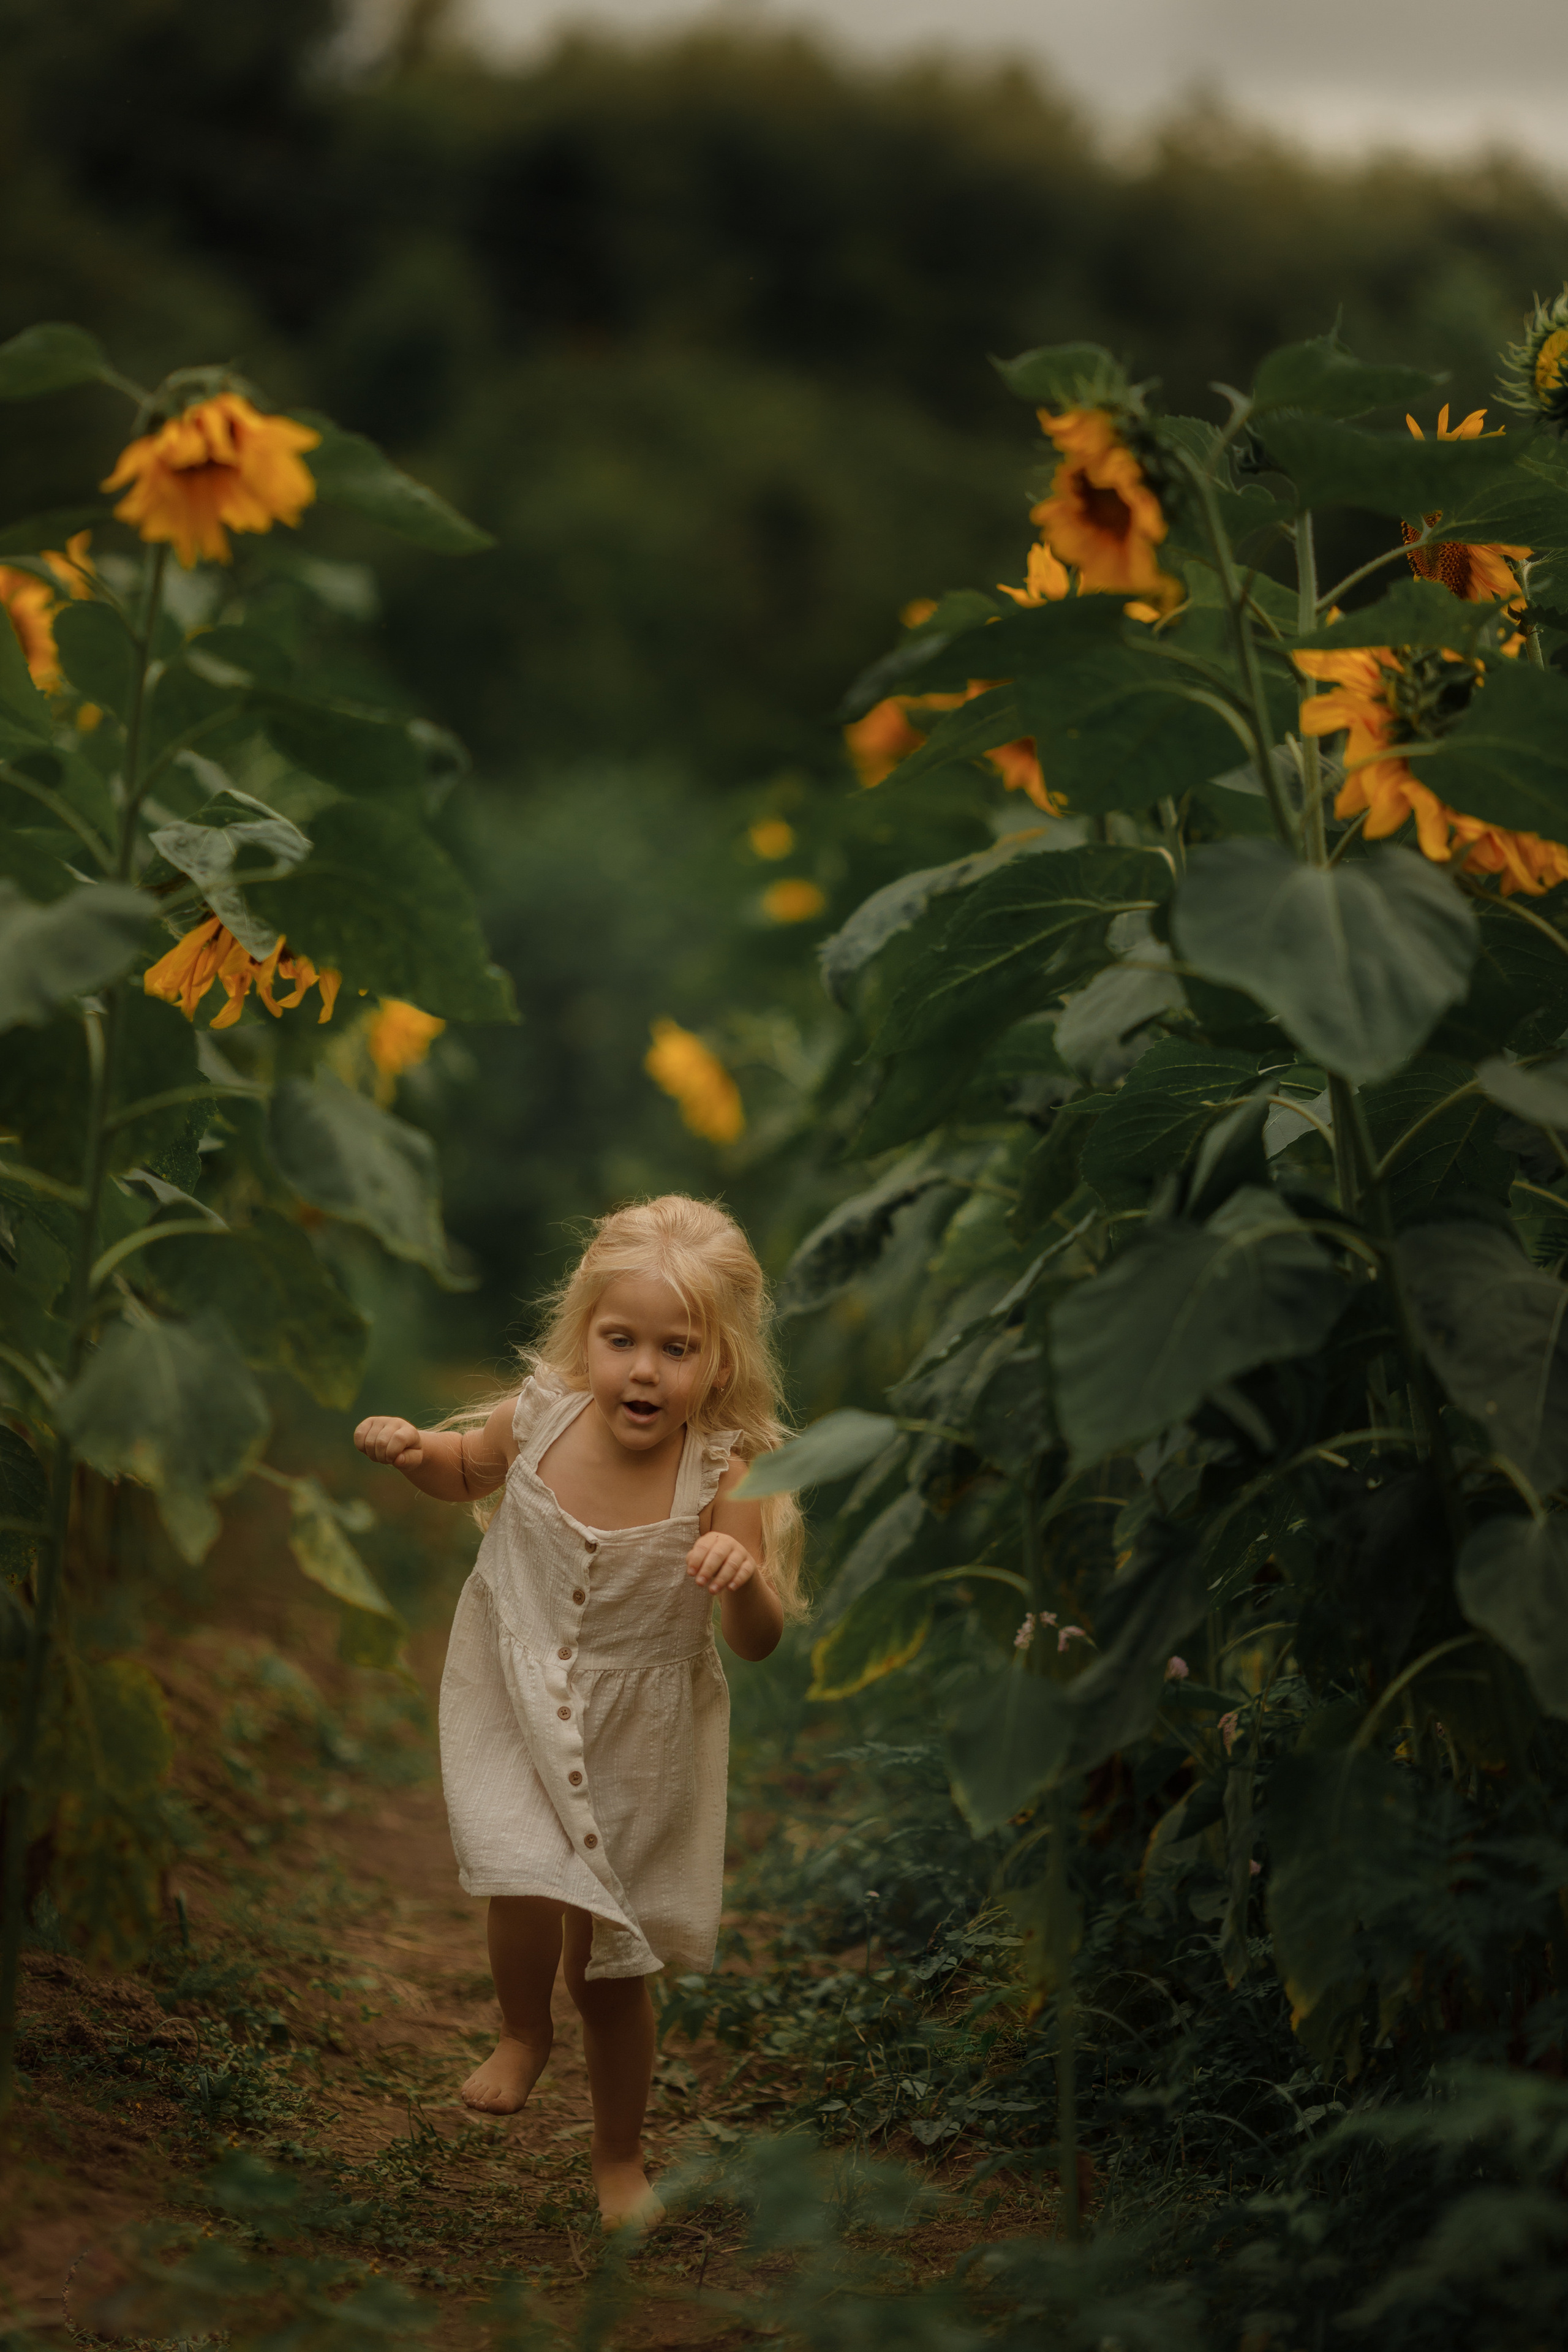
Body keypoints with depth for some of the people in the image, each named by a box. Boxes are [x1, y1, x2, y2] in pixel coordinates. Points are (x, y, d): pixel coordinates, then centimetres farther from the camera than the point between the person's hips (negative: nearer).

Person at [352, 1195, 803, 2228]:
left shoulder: (720, 1478, -22)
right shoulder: (541, 1416, -14)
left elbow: (760, 1642, -21)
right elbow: (469, 1471, 9)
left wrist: (744, 1578, -42)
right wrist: (414, 1449, -12)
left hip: (641, 1736, -1)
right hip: (515, 1702, 1)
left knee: (611, 1971, 10)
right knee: (528, 1896, -21)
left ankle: (620, 2157, 36)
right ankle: (523, 2033, 16)